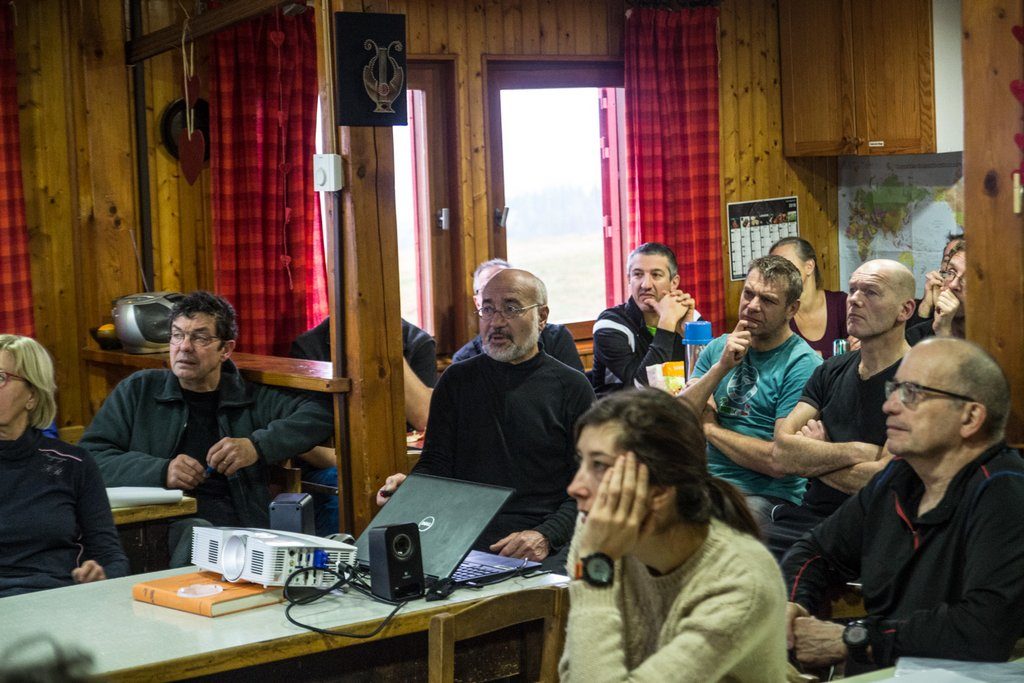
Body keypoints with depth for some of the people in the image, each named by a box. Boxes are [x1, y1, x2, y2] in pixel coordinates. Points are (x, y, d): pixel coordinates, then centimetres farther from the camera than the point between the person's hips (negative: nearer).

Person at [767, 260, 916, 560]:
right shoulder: (832, 371, 13)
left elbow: (882, 481, -18)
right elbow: (781, 451, 2)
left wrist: (809, 458, -1)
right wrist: (857, 452, -12)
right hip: (806, 518, 6)